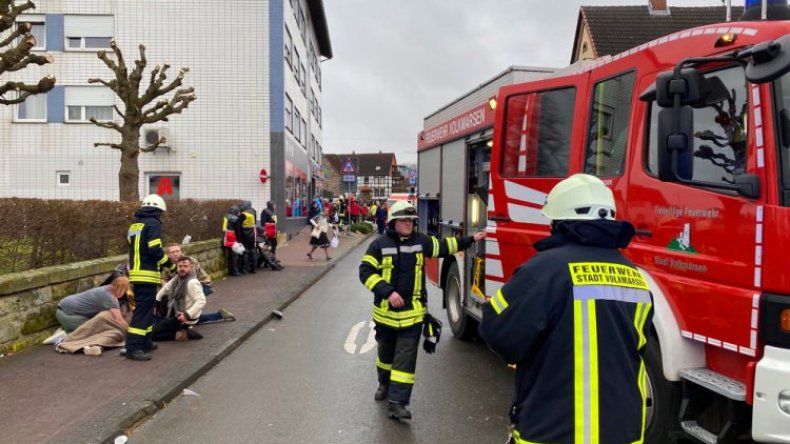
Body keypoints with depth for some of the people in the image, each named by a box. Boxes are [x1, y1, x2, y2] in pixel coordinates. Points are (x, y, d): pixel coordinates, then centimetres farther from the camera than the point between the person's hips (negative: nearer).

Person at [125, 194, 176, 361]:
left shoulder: (134, 225, 17)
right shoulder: (153, 223, -9)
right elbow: (155, 250, -18)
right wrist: (170, 264, -5)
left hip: (135, 273, 9)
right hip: (147, 274, -9)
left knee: (145, 309, 18)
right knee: (143, 311, -9)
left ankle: (146, 343, 24)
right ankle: (133, 348, -12)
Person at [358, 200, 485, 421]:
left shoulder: (421, 241, 1)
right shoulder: (380, 244, -9)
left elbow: (444, 246, 16)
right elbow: (366, 272, -12)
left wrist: (471, 239, 18)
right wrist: (388, 291, -21)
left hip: (412, 312, 1)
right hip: (386, 311, -1)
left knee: (406, 357, -4)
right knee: (386, 352, 19)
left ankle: (397, 402, 0)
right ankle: (385, 384, 44)